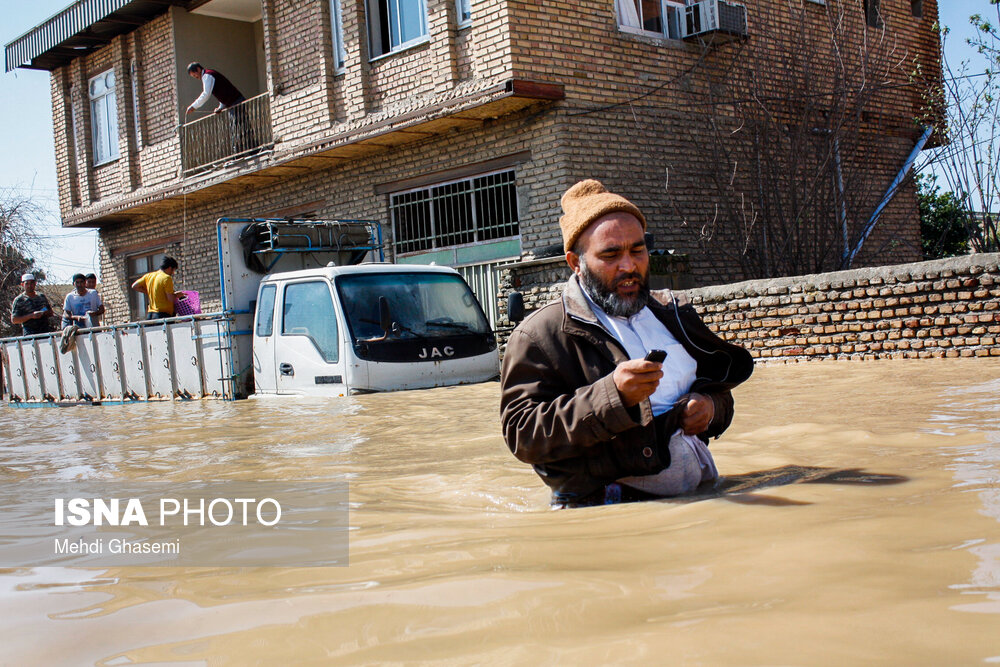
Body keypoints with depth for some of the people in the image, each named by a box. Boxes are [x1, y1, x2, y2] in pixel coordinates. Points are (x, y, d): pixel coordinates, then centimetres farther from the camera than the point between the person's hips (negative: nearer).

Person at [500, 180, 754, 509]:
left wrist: (711, 406, 8)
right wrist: (611, 397, -21)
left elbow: (719, 388, 34)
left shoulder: (671, 313, 23)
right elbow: (522, 435, -10)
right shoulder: (540, 334, 1)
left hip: (699, 496, 8)